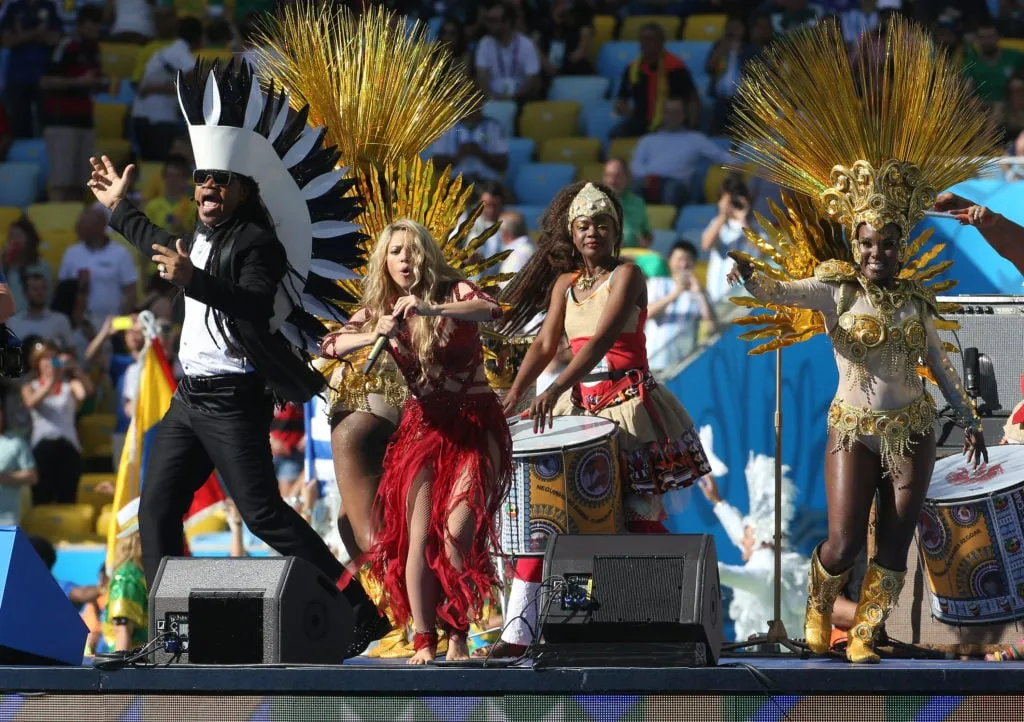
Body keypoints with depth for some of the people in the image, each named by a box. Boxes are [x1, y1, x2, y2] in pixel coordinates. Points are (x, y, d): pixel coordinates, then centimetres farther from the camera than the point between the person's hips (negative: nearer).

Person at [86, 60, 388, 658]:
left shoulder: (257, 243, -11)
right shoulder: (203, 240, 16)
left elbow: (256, 311, -26)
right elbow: (163, 249, 40)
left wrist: (194, 281, -33)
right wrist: (120, 209, 49)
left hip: (233, 400, -10)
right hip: (190, 398, 10)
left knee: (262, 510, -14)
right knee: (157, 509, 5)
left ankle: (361, 613, -13)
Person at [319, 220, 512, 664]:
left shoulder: (452, 292, -3)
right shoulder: (380, 309, 7)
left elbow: (491, 309, -24)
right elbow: (331, 346, -4)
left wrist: (431, 309, -38)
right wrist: (376, 334, -23)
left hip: (475, 425, -3)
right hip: (423, 427, 4)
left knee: (458, 530, -17)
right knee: (419, 536, -6)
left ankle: (458, 632, -4)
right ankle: (423, 641, -2)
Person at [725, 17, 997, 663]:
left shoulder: (918, 300, 3)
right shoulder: (834, 291, -6)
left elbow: (939, 364, 14)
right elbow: (780, 291, -23)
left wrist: (969, 418, 17)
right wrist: (750, 275, -45)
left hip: (913, 431, 3)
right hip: (854, 430, -3)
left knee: (894, 545, 2)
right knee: (843, 544, -7)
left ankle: (865, 634, 17)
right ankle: (819, 608, 25)